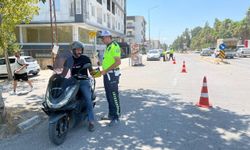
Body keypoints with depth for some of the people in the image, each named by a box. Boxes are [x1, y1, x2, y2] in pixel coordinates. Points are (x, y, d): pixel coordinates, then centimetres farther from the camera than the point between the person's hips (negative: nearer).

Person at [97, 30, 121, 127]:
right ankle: (111, 115, 28)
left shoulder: (114, 46, -14)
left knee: (114, 96, -3)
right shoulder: (108, 47, 17)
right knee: (109, 96, 16)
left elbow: (118, 62, -22)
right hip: (107, 74, 10)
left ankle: (116, 117, 7)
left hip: (112, 75, -10)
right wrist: (103, 71, 13)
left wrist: (106, 71, -19)